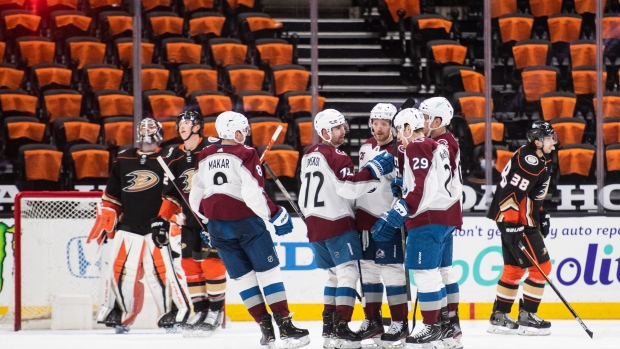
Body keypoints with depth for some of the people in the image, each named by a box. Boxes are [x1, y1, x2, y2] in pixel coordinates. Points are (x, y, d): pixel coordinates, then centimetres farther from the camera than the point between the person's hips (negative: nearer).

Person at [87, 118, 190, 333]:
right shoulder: (124, 160, 12)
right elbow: (112, 194, 19)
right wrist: (105, 220, 14)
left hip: (157, 227, -4)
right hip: (128, 227, 4)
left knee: (162, 270, -12)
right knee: (117, 269, 3)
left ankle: (176, 314, -1)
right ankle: (116, 314, 16)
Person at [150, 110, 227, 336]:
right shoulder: (174, 157, 10)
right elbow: (171, 194, 15)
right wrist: (161, 221, 7)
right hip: (191, 219, 6)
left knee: (211, 261, -11)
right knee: (190, 264, 3)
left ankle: (216, 312, 0)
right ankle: (201, 311, 12)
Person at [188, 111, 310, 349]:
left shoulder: (204, 158, 9)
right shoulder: (245, 154, -11)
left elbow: (195, 196, 15)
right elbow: (253, 193, -20)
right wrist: (276, 216, -12)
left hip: (217, 225, 5)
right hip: (246, 222, -5)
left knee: (243, 276, 10)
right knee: (268, 271, 0)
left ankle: (265, 328, 7)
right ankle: (285, 327, -6)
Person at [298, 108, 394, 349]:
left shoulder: (309, 155, 16)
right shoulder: (336, 156, -12)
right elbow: (349, 188, -23)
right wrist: (373, 171, -20)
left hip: (314, 222, 9)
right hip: (337, 223, -9)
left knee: (335, 273, 18)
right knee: (348, 272, -10)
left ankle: (328, 326, 16)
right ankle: (341, 329, -19)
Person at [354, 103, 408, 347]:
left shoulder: (399, 151, -12)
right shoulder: (366, 148, 11)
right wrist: (356, 213, 22)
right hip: (365, 217, 8)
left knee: (391, 270, -8)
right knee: (367, 269, 11)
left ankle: (400, 324, -2)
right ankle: (372, 321, 19)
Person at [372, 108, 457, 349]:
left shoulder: (416, 147, -10)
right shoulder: (437, 147, 20)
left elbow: (424, 186, -21)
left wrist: (402, 209, -23)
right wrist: (404, 183, 16)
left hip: (427, 219, -10)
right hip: (443, 218, 10)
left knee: (425, 272, -7)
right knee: (433, 273, 14)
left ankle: (432, 328, -6)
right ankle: (441, 327, 17)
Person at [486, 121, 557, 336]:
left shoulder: (540, 160, 13)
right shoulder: (528, 162, -20)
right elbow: (510, 193, -26)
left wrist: (541, 214, 22)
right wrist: (513, 226, -28)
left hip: (523, 219, 11)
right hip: (514, 220, -11)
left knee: (514, 268, 15)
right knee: (541, 266, -8)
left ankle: (499, 318, 20)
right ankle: (526, 318, -4)